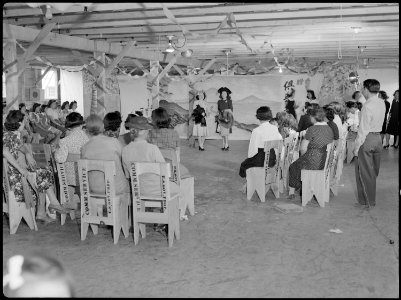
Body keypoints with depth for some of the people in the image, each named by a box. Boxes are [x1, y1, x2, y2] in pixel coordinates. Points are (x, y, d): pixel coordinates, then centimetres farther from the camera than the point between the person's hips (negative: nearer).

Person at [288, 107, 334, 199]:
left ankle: (292, 191, 29)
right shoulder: (329, 129, 6)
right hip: (326, 162, 7)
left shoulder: (312, 129, -15)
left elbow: (303, 148, -12)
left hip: (313, 162, -7)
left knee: (294, 166, 21)